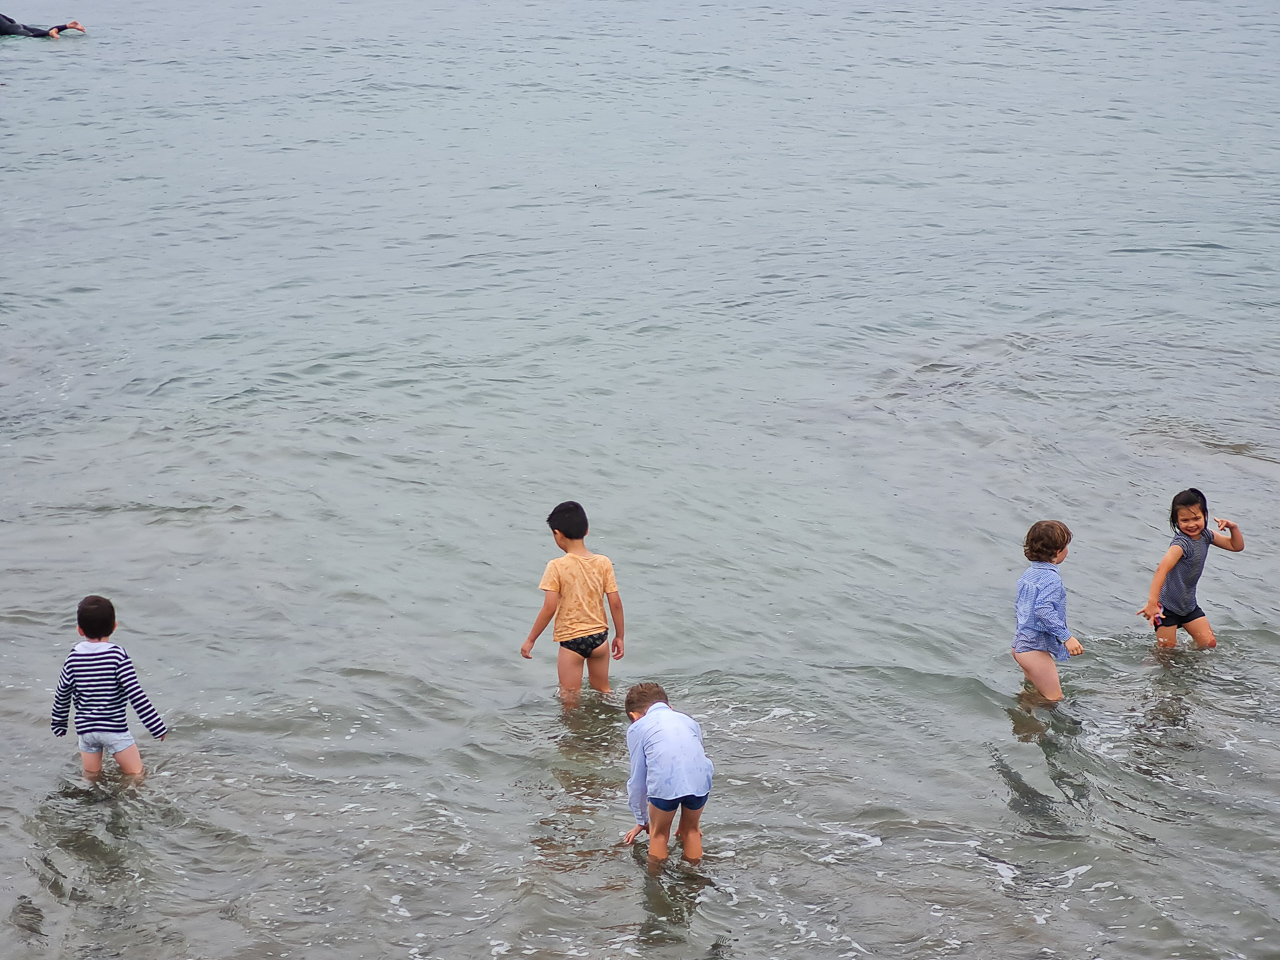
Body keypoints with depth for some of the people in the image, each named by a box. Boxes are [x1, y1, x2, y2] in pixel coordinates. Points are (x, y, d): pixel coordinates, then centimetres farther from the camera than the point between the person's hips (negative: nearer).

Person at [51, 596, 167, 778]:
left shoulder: (74, 657, -2)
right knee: (135, 774, 6)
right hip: (115, 728, -4)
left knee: (90, 777, 17)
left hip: (85, 728, 4)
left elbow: (62, 694, 7)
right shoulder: (118, 655, -13)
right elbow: (136, 695, -16)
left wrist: (58, 724, 24)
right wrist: (158, 727, -11)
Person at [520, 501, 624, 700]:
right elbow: (615, 603, -3)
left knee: (570, 700, 9)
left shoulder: (557, 567, -15)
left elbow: (549, 608, -16)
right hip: (599, 637, 4)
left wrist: (530, 640, -6)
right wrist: (619, 636, 10)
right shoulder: (603, 563, -5)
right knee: (602, 692, 23)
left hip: (570, 640, -4)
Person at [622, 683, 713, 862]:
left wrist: (642, 820, 35)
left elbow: (637, 780, 23)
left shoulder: (637, 728, 21)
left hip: (665, 784, -3)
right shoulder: (689, 721, 32)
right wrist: (695, 819, 44)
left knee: (659, 835, 21)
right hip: (699, 781, 3)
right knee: (690, 831, 27)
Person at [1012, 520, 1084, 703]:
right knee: (1054, 698, -3)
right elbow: (1044, 609, -33)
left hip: (1020, 644, 10)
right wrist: (1067, 637, -32)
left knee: (1034, 691, 25)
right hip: (1035, 649, -10)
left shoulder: (1028, 574, 8)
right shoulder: (1052, 578, -20)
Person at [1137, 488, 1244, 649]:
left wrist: (1233, 527, -13)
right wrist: (1152, 603, -54)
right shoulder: (1182, 543, -28)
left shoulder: (1205, 535, -3)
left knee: (1209, 644, 2)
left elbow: (1236, 546, 9)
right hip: (1167, 606, -7)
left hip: (1188, 604, 7)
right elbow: (1162, 569, -43)